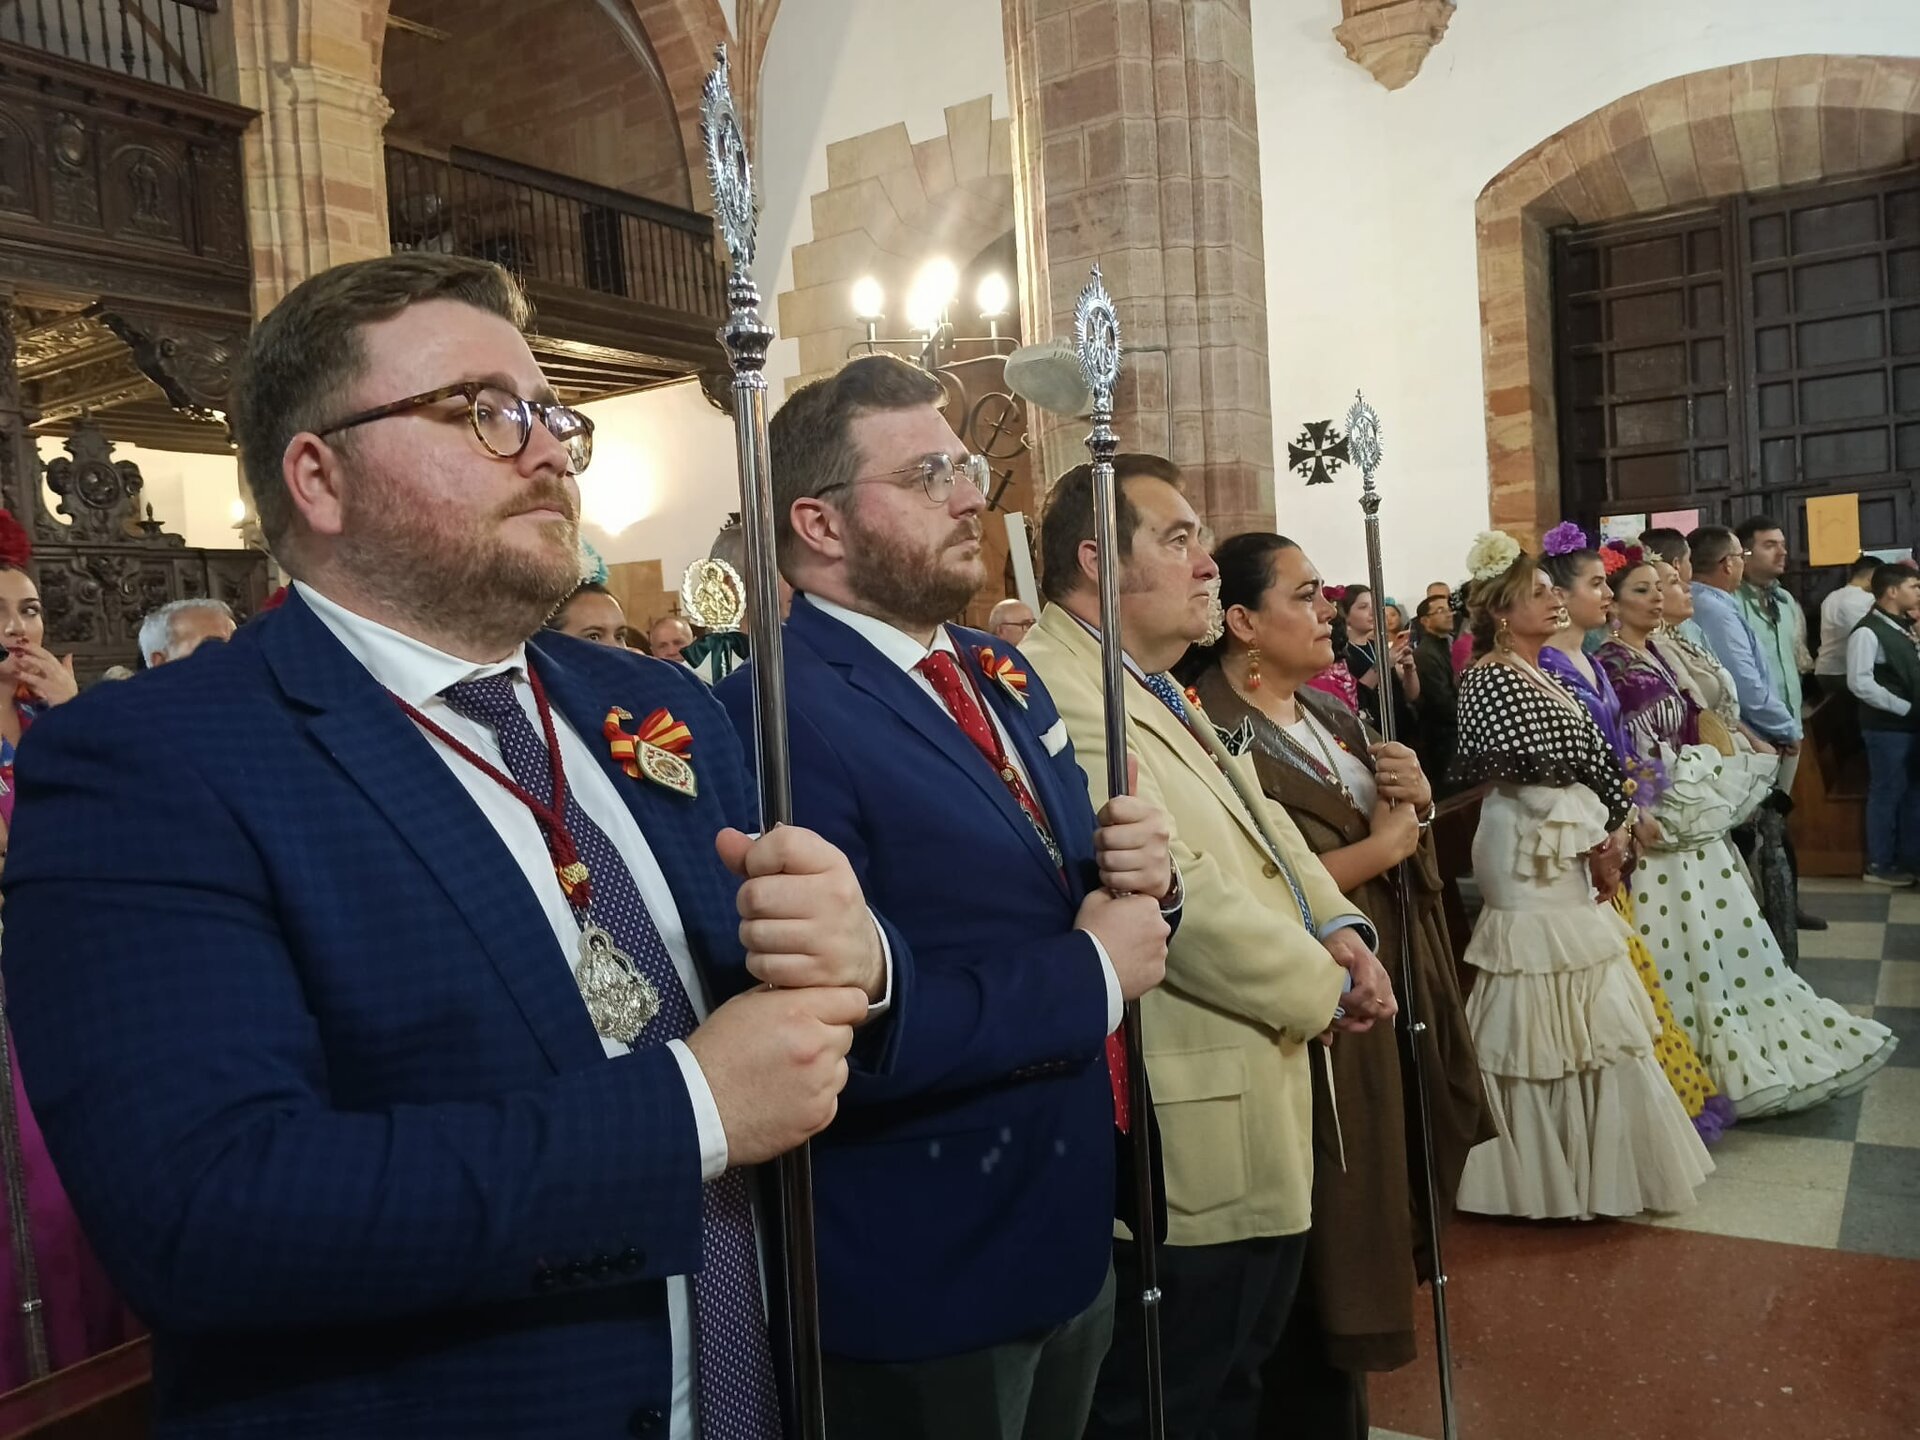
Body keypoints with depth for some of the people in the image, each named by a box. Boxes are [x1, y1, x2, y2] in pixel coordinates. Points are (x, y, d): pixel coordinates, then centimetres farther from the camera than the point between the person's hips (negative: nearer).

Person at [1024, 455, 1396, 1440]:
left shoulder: (1158, 690, 12)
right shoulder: (1057, 694, -23)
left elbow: (1264, 828, 17)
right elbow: (1176, 892, -27)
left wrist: (1337, 929, -2)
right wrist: (1325, 987, -12)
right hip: (1187, 1148, -10)